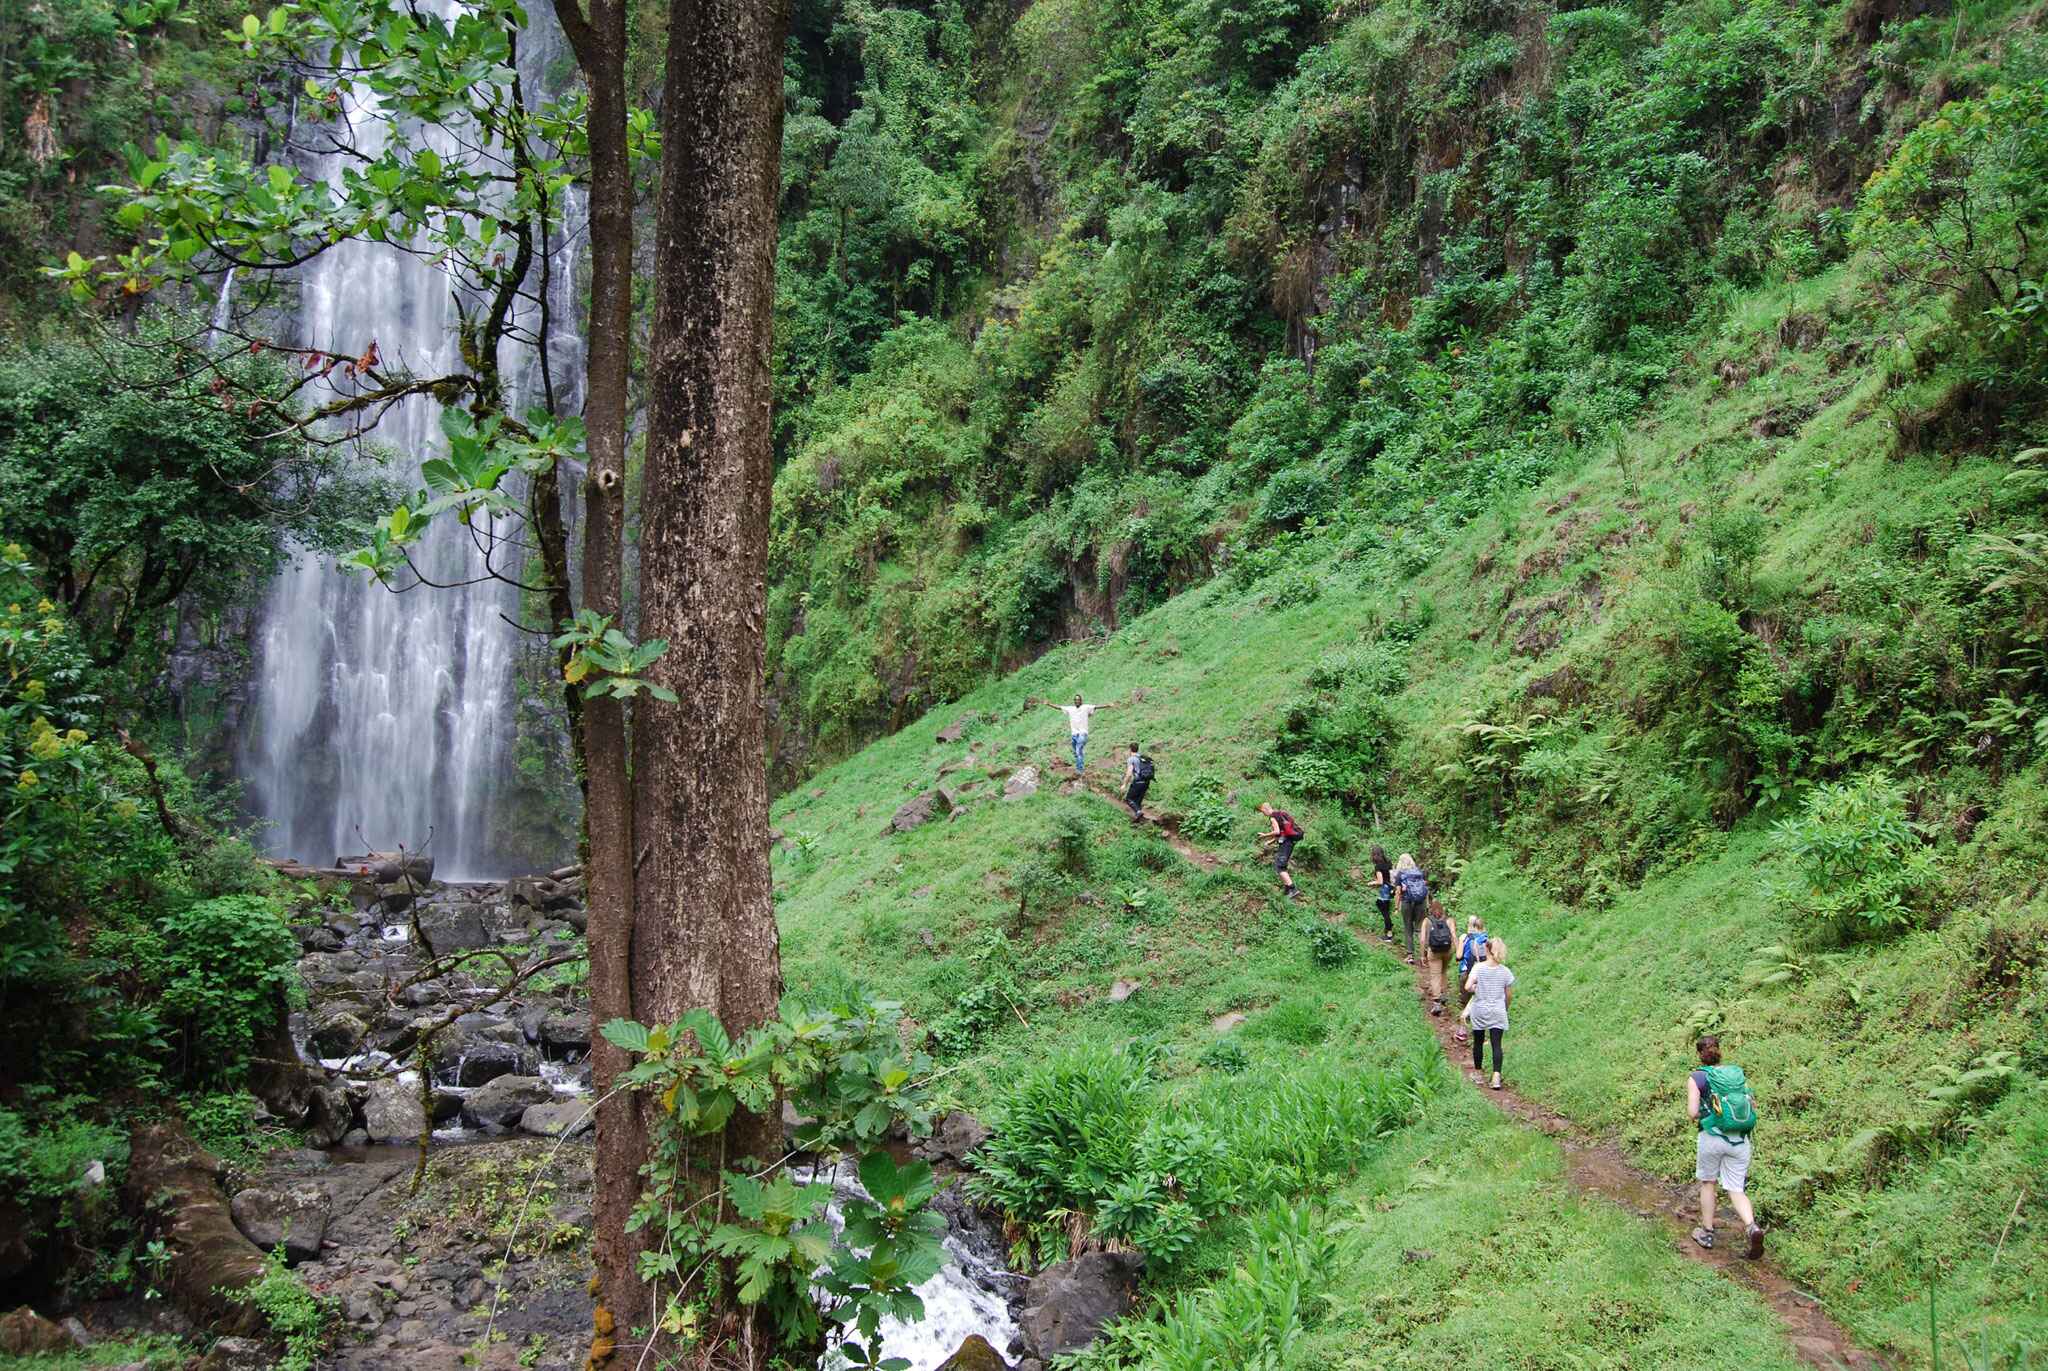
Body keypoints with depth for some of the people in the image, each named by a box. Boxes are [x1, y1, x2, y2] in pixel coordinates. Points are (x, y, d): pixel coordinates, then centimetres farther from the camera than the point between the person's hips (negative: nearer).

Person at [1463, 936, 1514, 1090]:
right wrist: (1505, 1008, 21)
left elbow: (1468, 986, -23)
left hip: (1479, 1012, -1)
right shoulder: (1505, 971, -4)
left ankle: (1478, 1070, 29)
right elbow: (1509, 996, 4)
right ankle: (1496, 1074, -16)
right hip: (1497, 1013, 1)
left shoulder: (1478, 968, -11)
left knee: (1478, 1042, 16)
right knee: (1496, 1044, -2)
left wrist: (1476, 988, -2)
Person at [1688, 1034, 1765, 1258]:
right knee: (1736, 1190, 6)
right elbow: (1753, 1106, 10)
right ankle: (1752, 1227, -19)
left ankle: (1707, 1233, 26)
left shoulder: (1697, 1078, -5)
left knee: (1708, 1183, 18)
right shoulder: (1738, 1074, 9)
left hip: (1712, 1137, -3)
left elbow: (1692, 1111, -12)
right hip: (1740, 1139, 3)